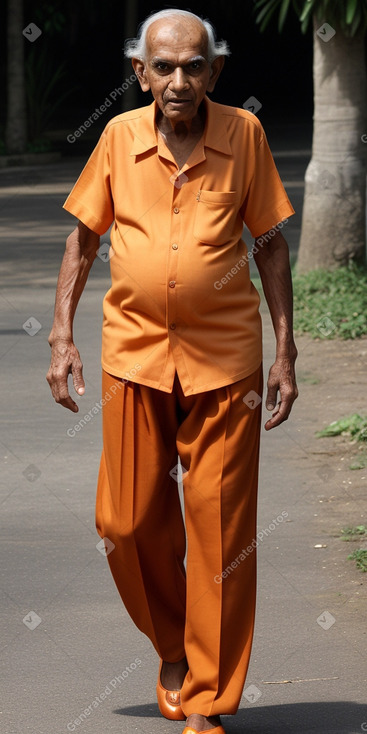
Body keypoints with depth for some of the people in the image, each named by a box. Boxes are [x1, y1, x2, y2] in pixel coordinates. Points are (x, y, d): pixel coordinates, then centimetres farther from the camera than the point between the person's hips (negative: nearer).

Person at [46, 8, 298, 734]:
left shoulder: (243, 135, -3)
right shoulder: (120, 137, -1)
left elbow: (271, 244, 3)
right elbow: (82, 236, 9)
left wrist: (285, 353, 0)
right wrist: (62, 337, 3)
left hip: (224, 357, -1)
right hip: (134, 348, 2)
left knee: (220, 530, -1)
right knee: (128, 520, 5)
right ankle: (174, 648, 32)